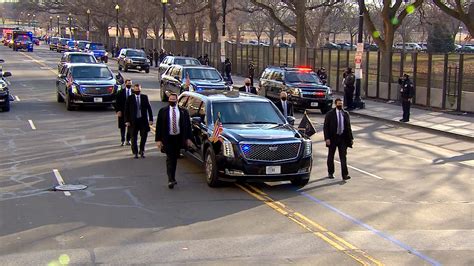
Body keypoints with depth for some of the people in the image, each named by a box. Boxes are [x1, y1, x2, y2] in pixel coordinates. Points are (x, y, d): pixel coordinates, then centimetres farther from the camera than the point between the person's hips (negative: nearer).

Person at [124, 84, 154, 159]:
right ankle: (135, 152, 17)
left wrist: (151, 119, -2)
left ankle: (142, 151, 23)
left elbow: (149, 108, 4)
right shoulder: (130, 98, -1)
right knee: (134, 137, 5)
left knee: (144, 136, 4)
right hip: (133, 120, -1)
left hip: (143, 120, 1)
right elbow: (126, 110, -1)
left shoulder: (145, 97, 3)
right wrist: (127, 121, -7)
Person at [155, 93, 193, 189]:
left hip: (178, 138, 2)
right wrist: (158, 139, -9)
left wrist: (188, 138, 0)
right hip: (168, 138, -2)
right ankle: (171, 180, -12)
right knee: (170, 159, -8)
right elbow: (159, 126, -2)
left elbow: (188, 125, 6)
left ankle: (172, 178, 24)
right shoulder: (163, 111, 0)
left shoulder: (183, 111, 4)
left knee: (175, 158, 11)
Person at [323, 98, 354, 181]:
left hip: (343, 137, 2)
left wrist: (351, 138, 7)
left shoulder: (346, 114, 7)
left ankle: (345, 175, -7)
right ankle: (330, 173, 24)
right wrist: (327, 138, -14)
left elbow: (348, 127, 12)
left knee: (343, 156, -4)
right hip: (333, 138, -2)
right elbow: (326, 127, -5)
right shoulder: (330, 114, -4)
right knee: (331, 156, 10)